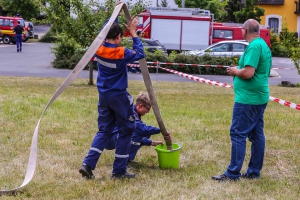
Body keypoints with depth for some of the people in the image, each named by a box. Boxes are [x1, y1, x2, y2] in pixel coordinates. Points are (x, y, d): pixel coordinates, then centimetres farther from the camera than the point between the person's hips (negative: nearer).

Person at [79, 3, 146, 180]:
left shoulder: (99, 49, -3)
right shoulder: (122, 53, -18)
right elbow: (141, 53, -3)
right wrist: (133, 33, -1)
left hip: (104, 96, 6)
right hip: (119, 96, -6)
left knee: (104, 130, 15)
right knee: (126, 131, 8)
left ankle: (88, 164, 2)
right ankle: (119, 171, 9)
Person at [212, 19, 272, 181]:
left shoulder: (254, 47, -17)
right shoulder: (264, 45, 14)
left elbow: (248, 73, -25)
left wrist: (235, 71, -6)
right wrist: (239, 71, 11)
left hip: (247, 99, -10)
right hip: (260, 97, 10)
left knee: (238, 134, -5)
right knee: (257, 135, 11)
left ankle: (233, 173, -2)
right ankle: (254, 171, 18)